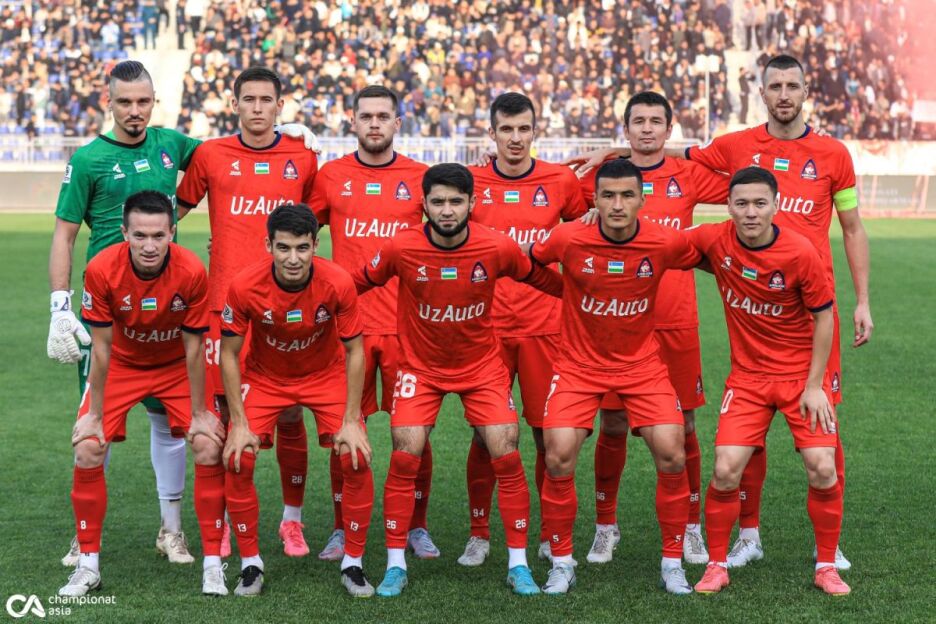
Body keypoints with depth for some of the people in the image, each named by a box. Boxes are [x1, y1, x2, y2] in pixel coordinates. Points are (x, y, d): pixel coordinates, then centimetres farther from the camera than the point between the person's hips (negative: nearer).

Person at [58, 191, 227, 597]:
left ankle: (213, 563, 0)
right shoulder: (102, 270, -28)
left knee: (210, 447, -14)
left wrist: (198, 413, -11)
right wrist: (95, 413, -11)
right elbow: (102, 348, -17)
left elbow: (193, 348, -17)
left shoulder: (191, 271, -29)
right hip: (122, 363, 0)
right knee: (87, 450, -12)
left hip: (177, 366, 0)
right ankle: (88, 565, 4)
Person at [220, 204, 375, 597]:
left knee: (357, 458, -15)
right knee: (238, 460, -16)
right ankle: (250, 564, 3)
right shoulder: (245, 286, -27)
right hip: (264, 377, 0)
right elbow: (229, 355, -13)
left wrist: (351, 421, -17)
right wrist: (239, 424, -16)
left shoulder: (338, 283, -27)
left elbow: (354, 351, -14)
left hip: (326, 375, 0)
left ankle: (353, 564, 3)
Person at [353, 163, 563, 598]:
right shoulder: (401, 249, -18)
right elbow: (357, 284, -1)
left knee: (507, 457, -7)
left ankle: (518, 565, 7)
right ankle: (396, 566, 4)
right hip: (420, 366, 0)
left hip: (482, 366, 1)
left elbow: (542, 279, 2)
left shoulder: (498, 248, -16)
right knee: (404, 458, -10)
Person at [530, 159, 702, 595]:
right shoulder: (568, 239, -16)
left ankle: (672, 563, 9)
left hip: (642, 366, 1)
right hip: (578, 365, -1)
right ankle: (561, 563, 7)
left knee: (672, 457, -10)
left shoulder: (666, 243, -14)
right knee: (559, 460, -13)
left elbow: (703, 260, 7)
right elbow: (528, 261, 5)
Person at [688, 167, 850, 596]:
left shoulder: (800, 252, -18)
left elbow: (823, 318, -8)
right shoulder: (715, 240, -12)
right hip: (748, 375, 2)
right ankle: (717, 565, 9)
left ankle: (826, 566, 11)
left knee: (822, 469, -10)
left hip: (802, 374, -2)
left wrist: (814, 386, -9)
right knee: (725, 471, -10)